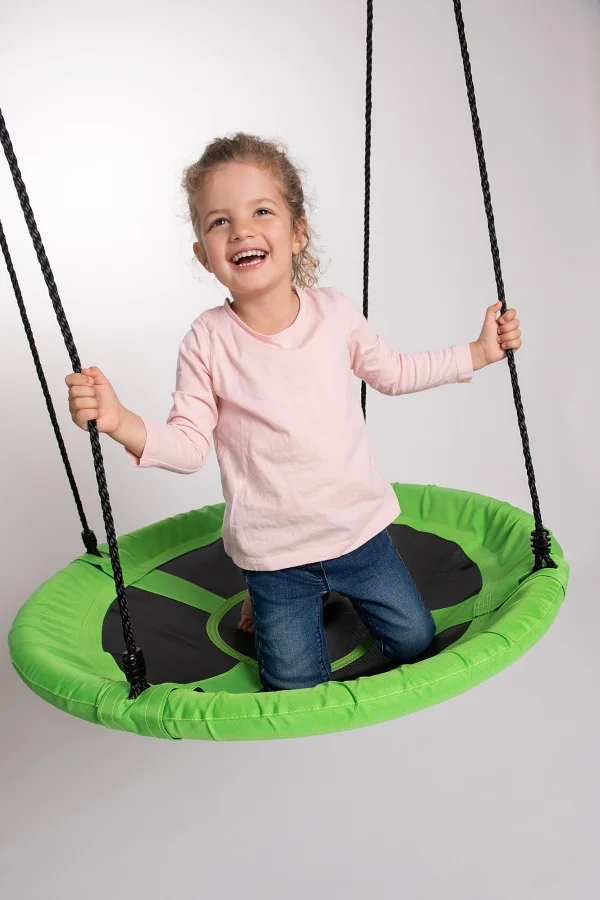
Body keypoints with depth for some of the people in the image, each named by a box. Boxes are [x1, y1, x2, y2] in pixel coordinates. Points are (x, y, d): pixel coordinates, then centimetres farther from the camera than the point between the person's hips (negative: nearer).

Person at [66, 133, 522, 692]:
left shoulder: (335, 314, -7)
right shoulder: (207, 343, -16)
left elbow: (391, 373, 9)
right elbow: (189, 445, -14)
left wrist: (478, 352, 6)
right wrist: (120, 422, -32)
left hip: (359, 524, 3)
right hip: (272, 547, -2)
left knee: (415, 642, 14)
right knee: (297, 687, 4)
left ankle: (339, 584, 38)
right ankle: (263, 600, 32)